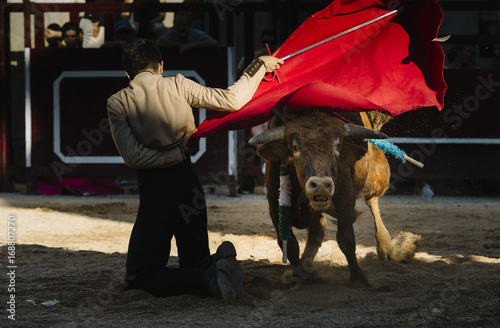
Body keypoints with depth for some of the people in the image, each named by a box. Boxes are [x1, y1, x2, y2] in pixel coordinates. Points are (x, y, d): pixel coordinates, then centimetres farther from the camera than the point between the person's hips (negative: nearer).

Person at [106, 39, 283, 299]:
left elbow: (132, 155, -11)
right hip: (188, 185, 3)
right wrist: (259, 66, 9)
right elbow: (231, 100, -2)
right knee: (196, 264, 20)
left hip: (155, 192, -3)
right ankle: (220, 262, -17)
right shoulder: (176, 85, 2)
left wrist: (173, 152, -6)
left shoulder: (117, 102, 0)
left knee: (138, 276, 2)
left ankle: (207, 280, -23)